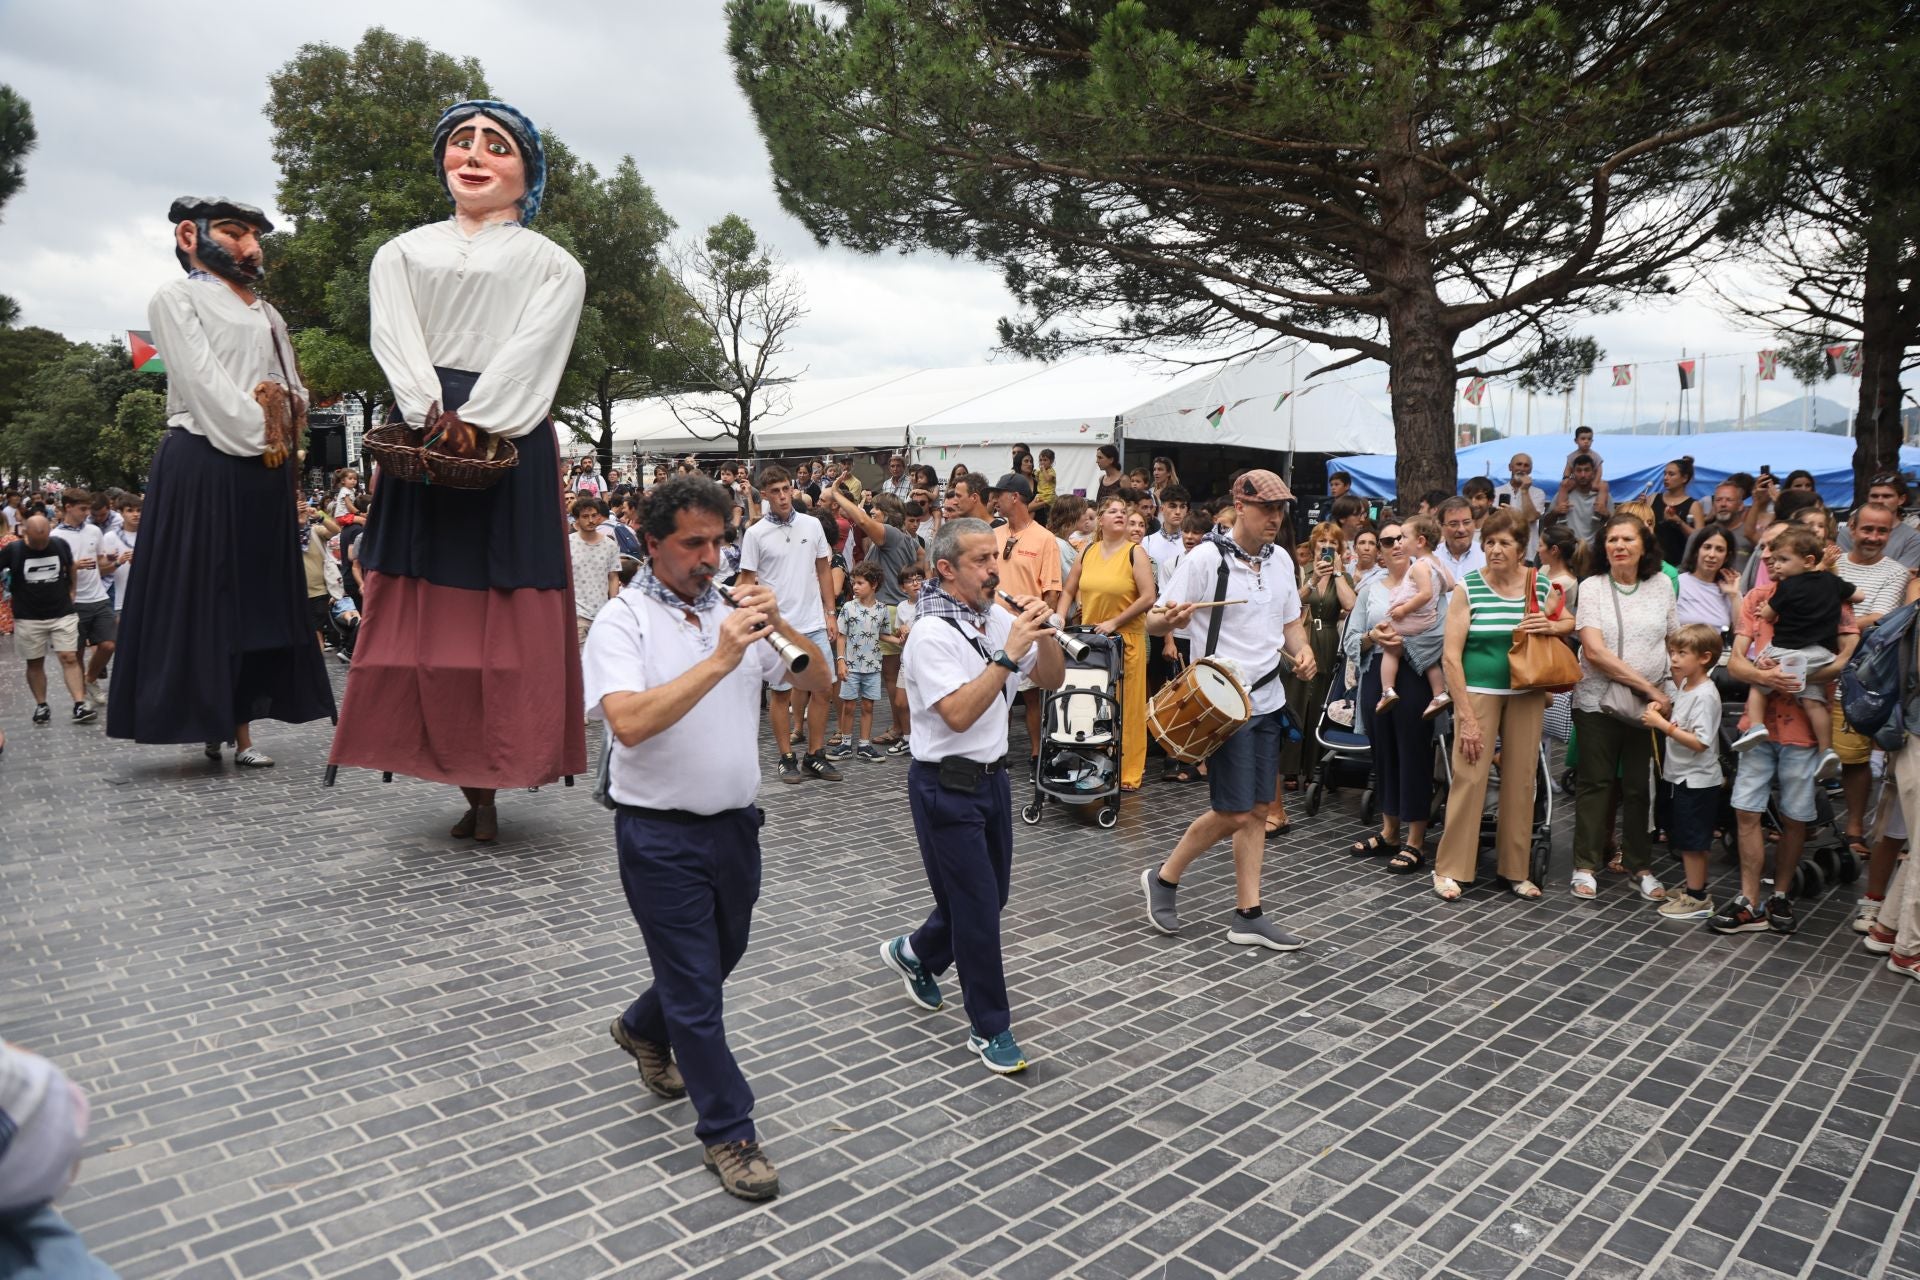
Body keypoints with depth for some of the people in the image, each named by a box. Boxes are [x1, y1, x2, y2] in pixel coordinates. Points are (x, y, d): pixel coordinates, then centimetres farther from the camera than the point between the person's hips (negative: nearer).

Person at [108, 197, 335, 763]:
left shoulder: (266, 313, 23)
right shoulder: (176, 297, 3)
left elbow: (293, 390, 16)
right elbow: (201, 380, -10)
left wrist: (282, 433, -3)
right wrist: (259, 436, -12)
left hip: (265, 471, 6)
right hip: (202, 464, -6)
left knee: (256, 595, 4)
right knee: (200, 595, -4)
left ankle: (241, 729, 7)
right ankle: (205, 720, 0)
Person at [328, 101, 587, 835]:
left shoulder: (551, 265, 13)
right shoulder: (403, 253, 20)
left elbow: (532, 349, -3)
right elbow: (395, 339, 3)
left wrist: (476, 421, -17)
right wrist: (435, 415, -15)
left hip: (510, 442, -2)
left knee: (505, 609, -4)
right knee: (428, 611, -2)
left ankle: (495, 781, 1)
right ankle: (473, 788, 3)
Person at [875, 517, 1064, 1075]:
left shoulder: (998, 618, 2)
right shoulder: (932, 633, -19)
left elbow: (1052, 679, 6)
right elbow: (959, 714, -29)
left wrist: (1042, 631, -11)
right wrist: (1008, 654, -30)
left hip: (991, 775, 8)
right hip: (947, 785, -8)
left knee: (990, 893, 19)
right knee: (977, 906, 0)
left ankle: (914, 954, 44)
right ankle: (990, 1028, 17)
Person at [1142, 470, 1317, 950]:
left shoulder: (1281, 560, 7)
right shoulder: (1206, 558, -13)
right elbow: (1154, 622, -11)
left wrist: (1303, 651, -3)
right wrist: (1170, 619, -35)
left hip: (1268, 699, 7)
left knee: (1257, 811, 9)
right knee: (1233, 813, -5)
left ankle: (1248, 914, 18)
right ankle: (1164, 878, 17)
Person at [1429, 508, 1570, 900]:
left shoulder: (1541, 586, 4)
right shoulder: (1468, 588, -6)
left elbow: (1572, 623, 22)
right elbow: (1451, 656, -9)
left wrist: (1551, 626, -4)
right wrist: (1465, 716, -13)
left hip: (1526, 695, 3)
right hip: (1478, 691, -3)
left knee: (1521, 779, 8)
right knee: (1469, 778, -5)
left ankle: (1516, 869, 22)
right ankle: (1450, 869, 8)